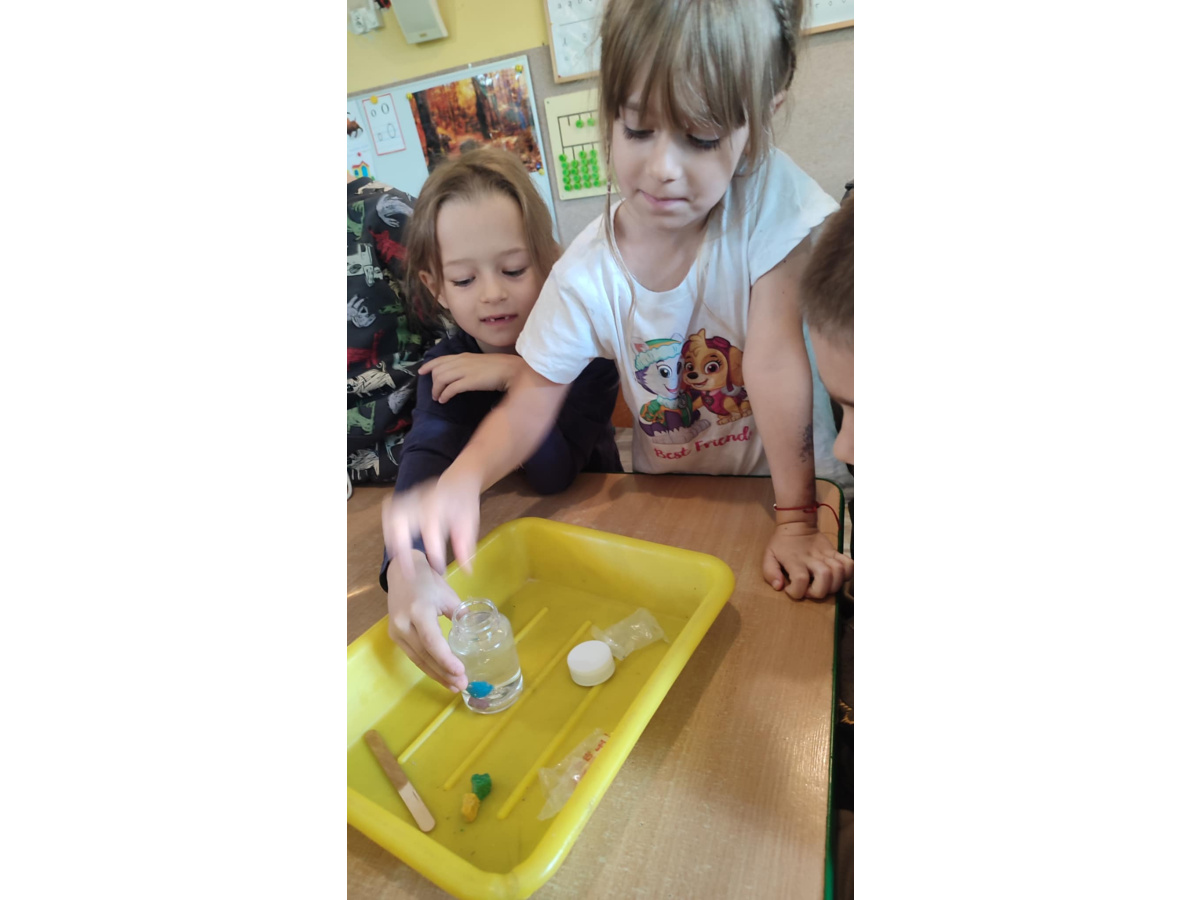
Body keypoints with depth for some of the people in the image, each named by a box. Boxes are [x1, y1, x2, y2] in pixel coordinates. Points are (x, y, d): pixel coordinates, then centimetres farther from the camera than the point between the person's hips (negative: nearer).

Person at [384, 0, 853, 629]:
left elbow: (776, 361, -22)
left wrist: (795, 521, -21)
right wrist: (462, 479, -33)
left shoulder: (768, 192, -19)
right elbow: (528, 407, -13)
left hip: (774, 478, -1)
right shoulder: (587, 275, -17)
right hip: (667, 501, 2)